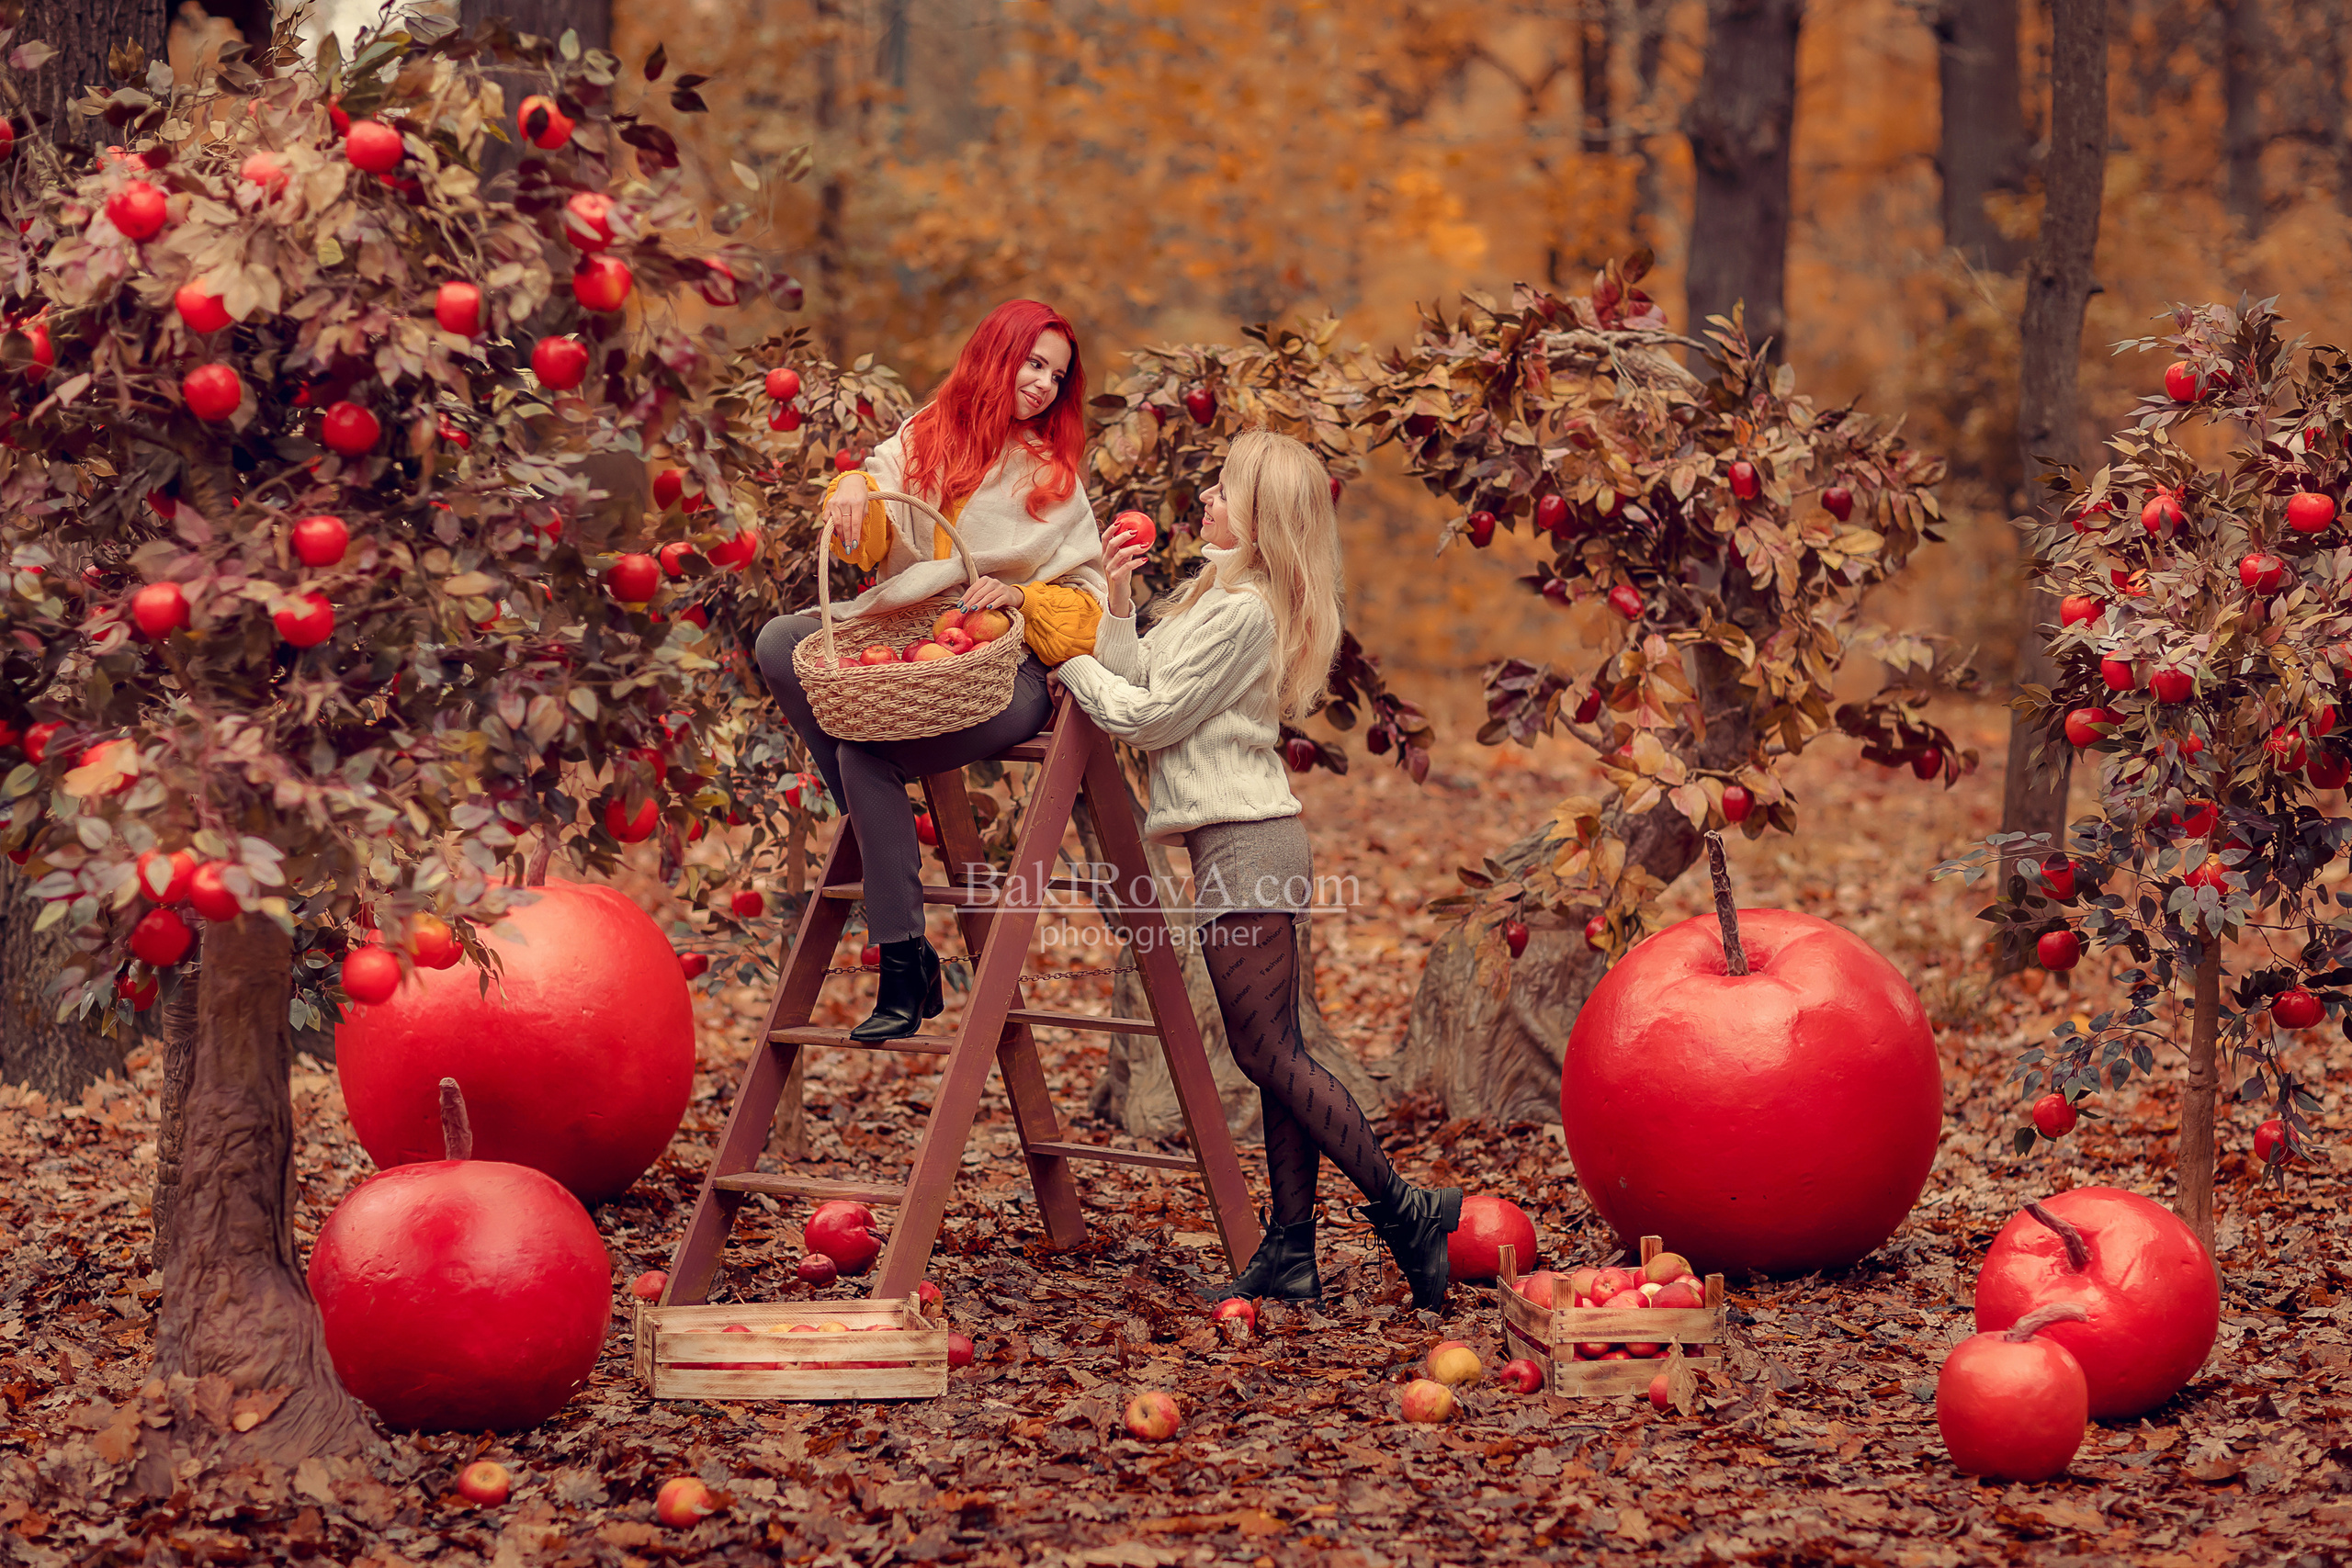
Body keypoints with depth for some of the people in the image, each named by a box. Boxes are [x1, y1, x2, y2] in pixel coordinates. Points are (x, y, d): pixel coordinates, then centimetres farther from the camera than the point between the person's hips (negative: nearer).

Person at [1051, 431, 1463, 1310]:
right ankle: (1290, 1253, 10)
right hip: (1244, 843, 11)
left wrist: (1074, 667, 0)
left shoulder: (1243, 611, -15)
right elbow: (1134, 681, 14)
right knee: (1273, 1057, 9)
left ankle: (1404, 1210, -6)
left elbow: (1149, 716, -13)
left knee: (1269, 1055, -9)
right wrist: (1118, 601, 3)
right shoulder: (1215, 593, 18)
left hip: (1245, 843, -11)